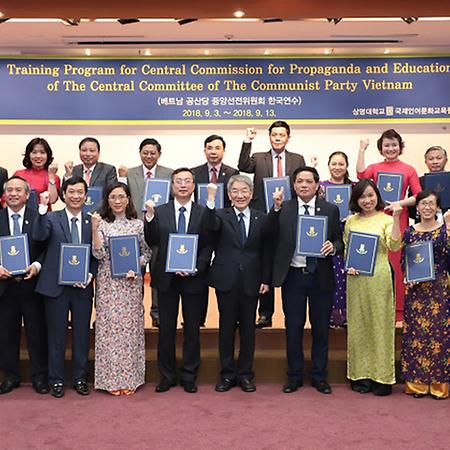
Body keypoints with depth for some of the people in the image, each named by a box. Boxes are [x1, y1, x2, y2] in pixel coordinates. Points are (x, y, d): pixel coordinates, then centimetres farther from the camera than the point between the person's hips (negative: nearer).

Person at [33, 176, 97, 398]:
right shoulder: (51, 218, 0)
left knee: (82, 334, 10)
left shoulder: (92, 222, 5)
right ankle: (56, 380, 21)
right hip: (56, 286, -2)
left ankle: (80, 378, 24)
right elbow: (39, 236, -20)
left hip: (83, 287, 2)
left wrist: (90, 274, -8)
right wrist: (43, 208, -28)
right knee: (56, 335, 8)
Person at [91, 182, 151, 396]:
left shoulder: (138, 224, 6)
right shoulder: (102, 223, 3)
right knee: (109, 326, 1)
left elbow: (147, 252, 9)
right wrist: (94, 228, -16)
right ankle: (111, 378, 11)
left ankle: (130, 377, 13)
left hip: (131, 282, 1)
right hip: (108, 282, -1)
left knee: (130, 326, 3)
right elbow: (98, 254, -7)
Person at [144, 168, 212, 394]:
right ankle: (167, 375, 22)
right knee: (166, 328, 9)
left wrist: (195, 268, -14)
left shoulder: (203, 213, 0)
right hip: (166, 277, 1)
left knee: (192, 328, 8)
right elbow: (151, 242, -5)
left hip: (193, 277, -1)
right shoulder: (159, 212, 3)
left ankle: (189, 376, 21)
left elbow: (208, 246, -1)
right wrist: (149, 216, -17)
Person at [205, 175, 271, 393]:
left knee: (248, 327, 9)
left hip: (251, 281, 1)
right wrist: (211, 200, -35)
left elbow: (266, 251, 5)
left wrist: (266, 279, 0)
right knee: (226, 326, 8)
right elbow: (210, 225, -23)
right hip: (226, 280, -1)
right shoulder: (222, 215, 1)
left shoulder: (261, 218, 5)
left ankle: (245, 374, 22)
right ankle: (227, 374, 20)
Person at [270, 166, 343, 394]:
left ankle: (319, 376, 25)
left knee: (321, 328, 9)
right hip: (293, 276, 0)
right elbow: (271, 237, -12)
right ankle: (294, 376, 23)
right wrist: (276, 208, -19)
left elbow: (339, 241, 7)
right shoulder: (283, 209, 2)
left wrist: (333, 246, -15)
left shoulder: (330, 210, 4)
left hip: (321, 277, 1)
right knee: (293, 328, 8)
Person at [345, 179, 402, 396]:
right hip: (355, 279, 3)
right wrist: (347, 266, -1)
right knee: (358, 325, 8)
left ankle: (382, 377, 11)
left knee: (380, 324, 2)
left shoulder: (386, 220, 0)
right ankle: (360, 374, 19)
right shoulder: (351, 221, 10)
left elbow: (394, 245, -14)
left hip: (379, 278, -3)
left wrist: (396, 218, -22)